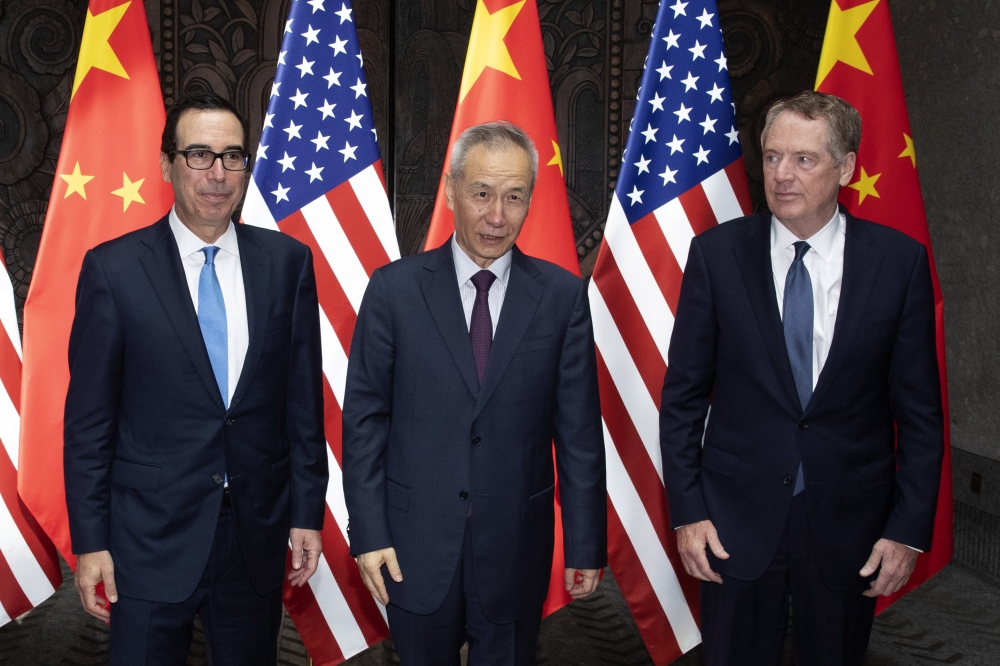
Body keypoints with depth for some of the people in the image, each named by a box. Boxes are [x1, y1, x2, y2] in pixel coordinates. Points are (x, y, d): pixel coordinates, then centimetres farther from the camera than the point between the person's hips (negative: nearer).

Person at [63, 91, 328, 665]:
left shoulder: (287, 261, 0)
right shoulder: (113, 268, -5)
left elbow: (304, 397, 4)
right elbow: (89, 419, -3)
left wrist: (307, 512, 3)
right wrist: (90, 541, -4)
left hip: (258, 533, 2)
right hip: (150, 539, -2)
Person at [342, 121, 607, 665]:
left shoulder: (562, 295, -3)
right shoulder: (394, 288, -4)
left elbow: (578, 429, -1)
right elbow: (364, 417, -2)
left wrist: (587, 543, 0)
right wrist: (368, 533, -5)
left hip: (517, 544, 0)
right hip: (416, 542, 0)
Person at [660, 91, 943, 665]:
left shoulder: (900, 261, -5)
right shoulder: (717, 253, -5)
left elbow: (919, 409, -1)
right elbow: (683, 395, -1)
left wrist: (909, 529, -3)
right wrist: (686, 510, -5)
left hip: (850, 523, 1)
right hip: (737, 518, 0)